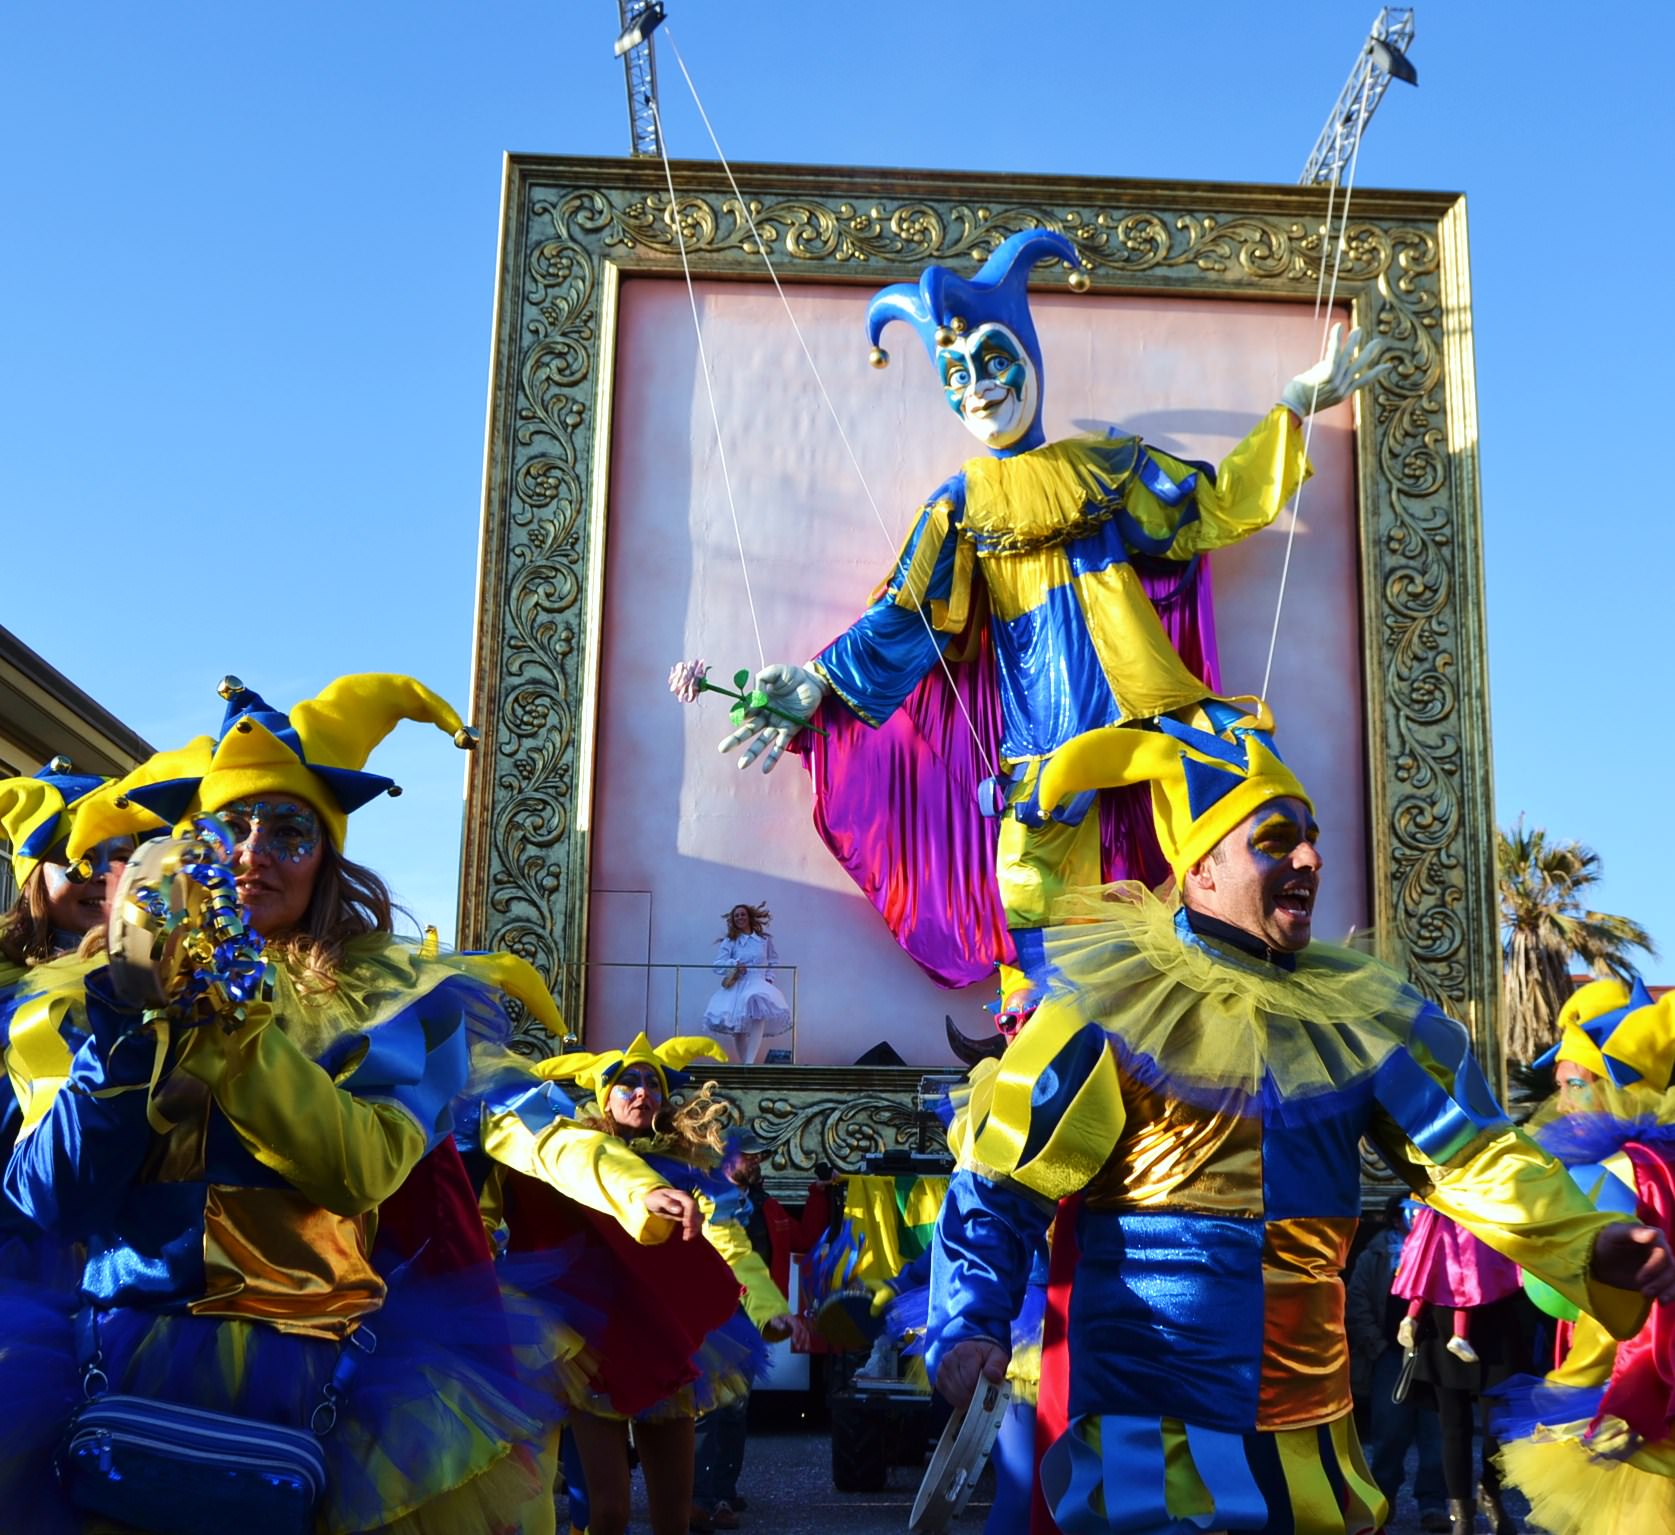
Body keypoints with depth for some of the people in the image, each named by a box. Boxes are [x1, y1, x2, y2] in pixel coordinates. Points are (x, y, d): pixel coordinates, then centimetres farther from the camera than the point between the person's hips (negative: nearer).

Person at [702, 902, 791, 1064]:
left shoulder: (764, 940, 12)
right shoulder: (729, 941, 8)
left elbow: (772, 962, 21)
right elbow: (718, 965, 2)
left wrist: (769, 978, 5)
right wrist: (734, 964, -15)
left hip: (758, 984, -2)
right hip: (736, 987, 2)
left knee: (759, 1015, -31)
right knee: (738, 1028, -2)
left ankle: (750, 1061, -38)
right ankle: (742, 1063, 13)